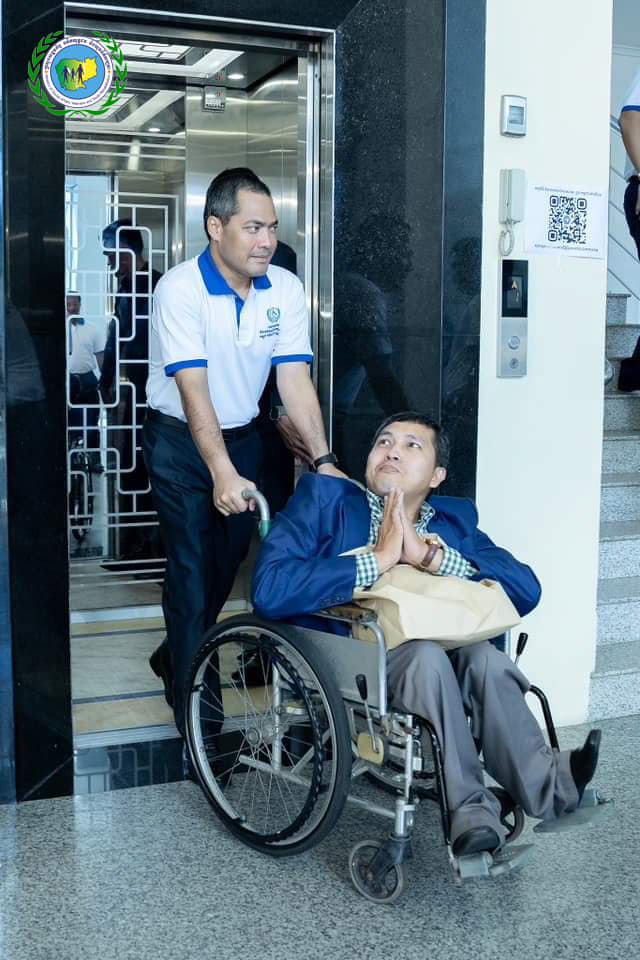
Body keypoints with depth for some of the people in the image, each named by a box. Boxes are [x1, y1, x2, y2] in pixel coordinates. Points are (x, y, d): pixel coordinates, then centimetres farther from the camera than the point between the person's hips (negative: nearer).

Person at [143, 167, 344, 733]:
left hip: (243, 436, 5)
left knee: (228, 562, 16)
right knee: (193, 569, -5)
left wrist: (323, 459, -22)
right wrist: (222, 473, -39)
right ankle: (192, 704, 8)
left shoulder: (285, 289, -8)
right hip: (181, 441, -5)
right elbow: (194, 388, -29)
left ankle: (176, 658, 40)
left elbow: (294, 378, -12)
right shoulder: (181, 289, -22)